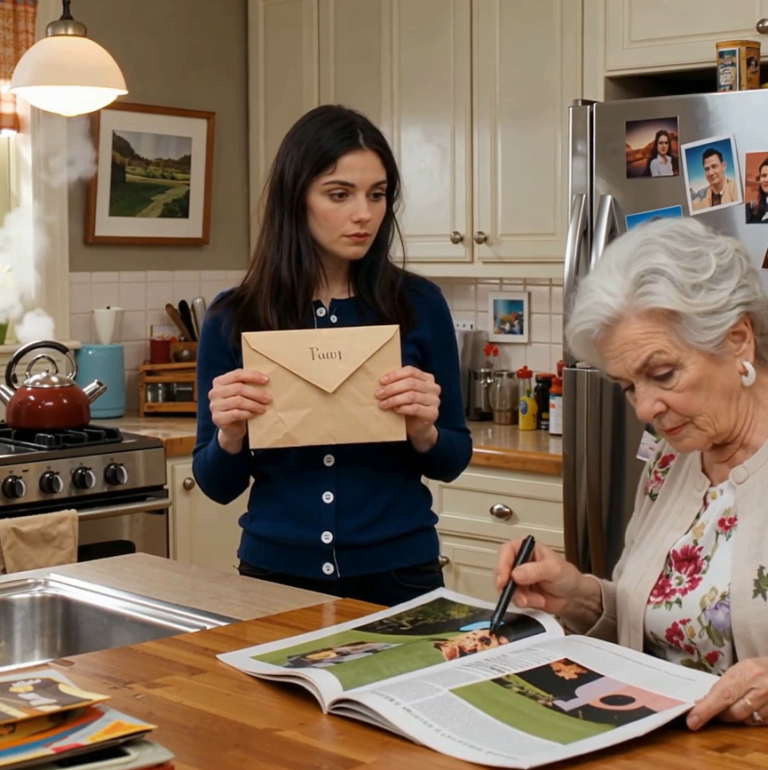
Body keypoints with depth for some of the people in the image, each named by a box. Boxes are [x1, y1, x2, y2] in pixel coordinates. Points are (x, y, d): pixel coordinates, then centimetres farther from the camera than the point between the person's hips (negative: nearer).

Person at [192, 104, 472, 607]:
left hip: (398, 575, 0)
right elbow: (218, 486, 0)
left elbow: (454, 460, 2)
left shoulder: (418, 305, -6)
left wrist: (423, 432, -18)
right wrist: (230, 435, -20)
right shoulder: (235, 318, -5)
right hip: (277, 577, 0)